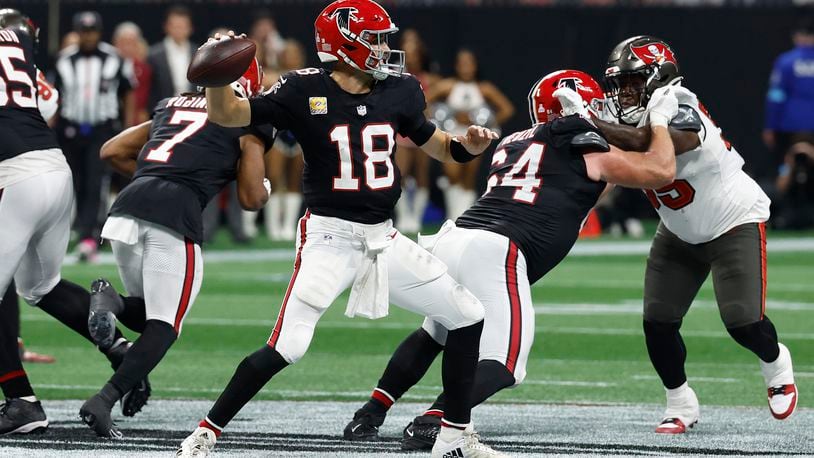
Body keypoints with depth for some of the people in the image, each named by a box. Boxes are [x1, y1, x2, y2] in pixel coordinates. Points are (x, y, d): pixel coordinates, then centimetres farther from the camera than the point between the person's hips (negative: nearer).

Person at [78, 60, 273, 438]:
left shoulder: (173, 105, 28)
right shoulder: (247, 122, 13)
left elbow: (111, 152, 29)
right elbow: (251, 198, 9)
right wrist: (264, 190, 32)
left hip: (127, 208, 5)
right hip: (175, 215, -5)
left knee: (149, 317, 21)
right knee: (163, 328, 0)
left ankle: (111, 303, -12)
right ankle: (102, 403, -17)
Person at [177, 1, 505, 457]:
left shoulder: (399, 91, 4)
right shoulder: (305, 92, -11)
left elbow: (434, 143, 19)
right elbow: (228, 115, -15)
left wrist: (469, 144, -2)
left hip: (384, 239, 6)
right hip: (330, 236, -6)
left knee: (469, 318, 8)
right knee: (287, 347, -19)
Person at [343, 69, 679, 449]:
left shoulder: (512, 144, 27)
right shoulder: (581, 145, 9)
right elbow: (660, 172, 14)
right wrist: (659, 119, 28)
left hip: (451, 242, 7)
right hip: (495, 252, -7)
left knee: (432, 336, 30)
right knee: (502, 366, -8)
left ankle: (368, 417, 27)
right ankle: (429, 425, -27)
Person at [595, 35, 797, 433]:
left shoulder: (681, 113, -33)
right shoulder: (627, 125, -9)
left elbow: (651, 144, -51)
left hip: (735, 222, -6)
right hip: (680, 232, 6)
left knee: (743, 322, -13)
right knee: (657, 322, -6)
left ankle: (775, 362, 22)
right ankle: (680, 405, 13)